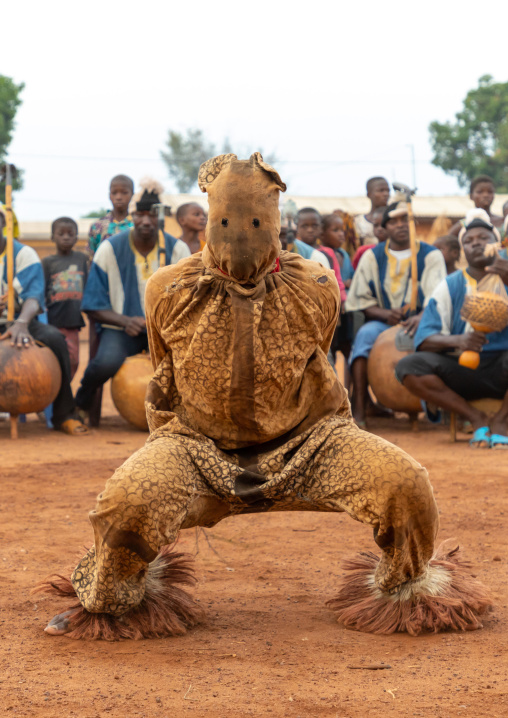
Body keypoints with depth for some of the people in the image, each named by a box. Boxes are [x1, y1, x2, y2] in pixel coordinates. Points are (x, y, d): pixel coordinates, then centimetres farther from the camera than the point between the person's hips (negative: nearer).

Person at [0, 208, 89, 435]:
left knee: (53, 337, -31)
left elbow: (34, 296, -17)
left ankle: (64, 415, -20)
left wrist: (21, 323, -40)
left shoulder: (23, 254, -1)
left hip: (20, 324, -1)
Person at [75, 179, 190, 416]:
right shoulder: (110, 249, -6)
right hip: (121, 327, -2)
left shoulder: (178, 250, -1)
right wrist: (125, 321, -23)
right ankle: (82, 402, 1)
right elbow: (93, 307, -5)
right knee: (106, 363, -34)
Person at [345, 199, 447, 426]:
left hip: (421, 322, -1)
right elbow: (362, 299, 5)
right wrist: (385, 314, -16)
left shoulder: (431, 256, 5)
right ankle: (358, 410, -40)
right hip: (383, 322, 1)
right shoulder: (372, 257, 9)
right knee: (365, 335, -33)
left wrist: (421, 317, -31)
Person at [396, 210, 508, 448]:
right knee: (407, 366, -24)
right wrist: (456, 341, -22)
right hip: (463, 370, 2)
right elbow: (424, 340, -1)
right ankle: (476, 419, -12)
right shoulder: (450, 287, 9)